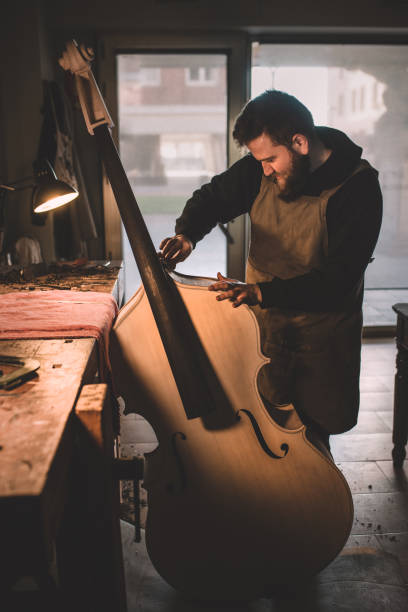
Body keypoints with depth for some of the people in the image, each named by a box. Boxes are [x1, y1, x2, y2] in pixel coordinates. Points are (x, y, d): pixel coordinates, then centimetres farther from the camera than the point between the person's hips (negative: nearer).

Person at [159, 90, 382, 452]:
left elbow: (338, 279, -26)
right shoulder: (260, 169, -7)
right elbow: (212, 198, 8)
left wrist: (262, 292, -36)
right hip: (261, 325, 4)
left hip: (322, 338, -3)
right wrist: (186, 234, -14)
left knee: (312, 432, 8)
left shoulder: (358, 188, -21)